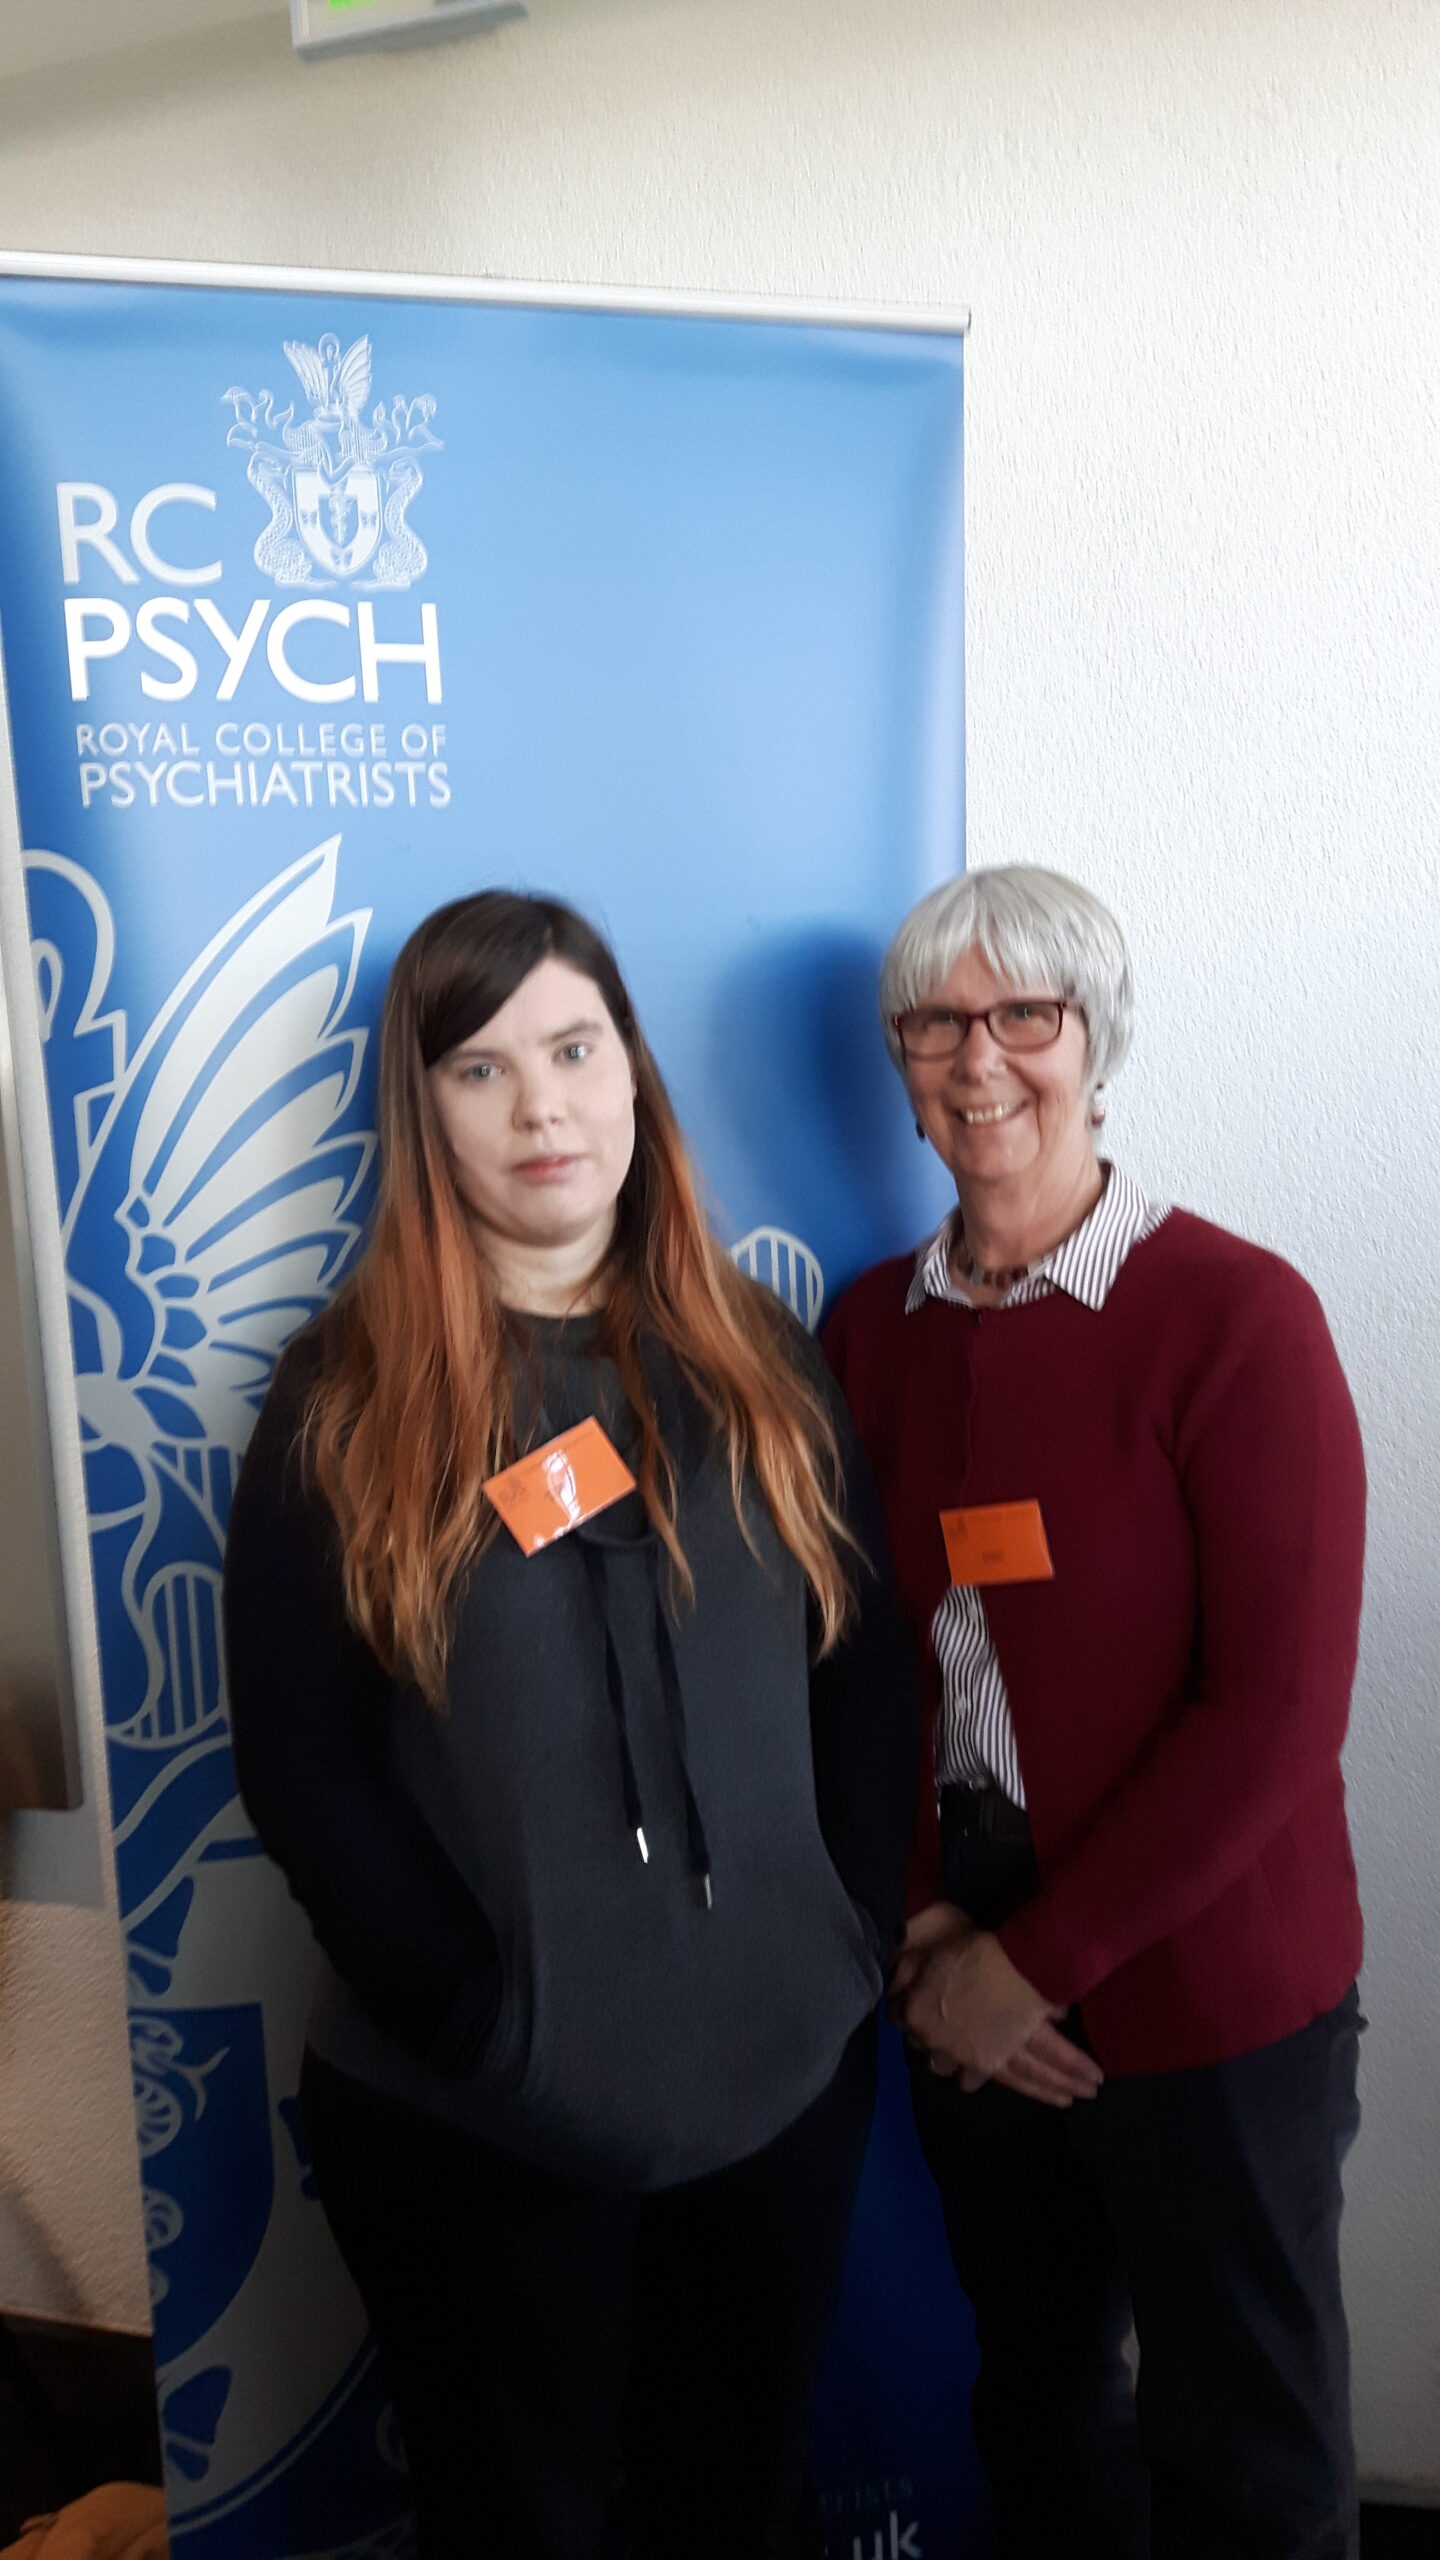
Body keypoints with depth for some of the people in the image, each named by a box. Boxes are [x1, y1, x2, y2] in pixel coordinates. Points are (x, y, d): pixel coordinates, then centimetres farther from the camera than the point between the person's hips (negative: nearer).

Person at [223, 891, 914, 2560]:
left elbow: (866, 1677, 3)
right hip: (477, 2125, -2)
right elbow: (300, 1766, -11)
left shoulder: (758, 1359, 0)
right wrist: (484, 2022, -13)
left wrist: (859, 1945, -4)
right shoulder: (344, 1405, -9)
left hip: (782, 2081, 3)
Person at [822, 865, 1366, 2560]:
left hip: (1213, 2002, -4)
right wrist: (919, 1936, -7)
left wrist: (1036, 1957, -14)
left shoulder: (1232, 1313, -14)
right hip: (968, 1992, 4)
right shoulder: (872, 1326, 1)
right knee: (1037, 2394, 23)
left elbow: (1278, 1708, -17)